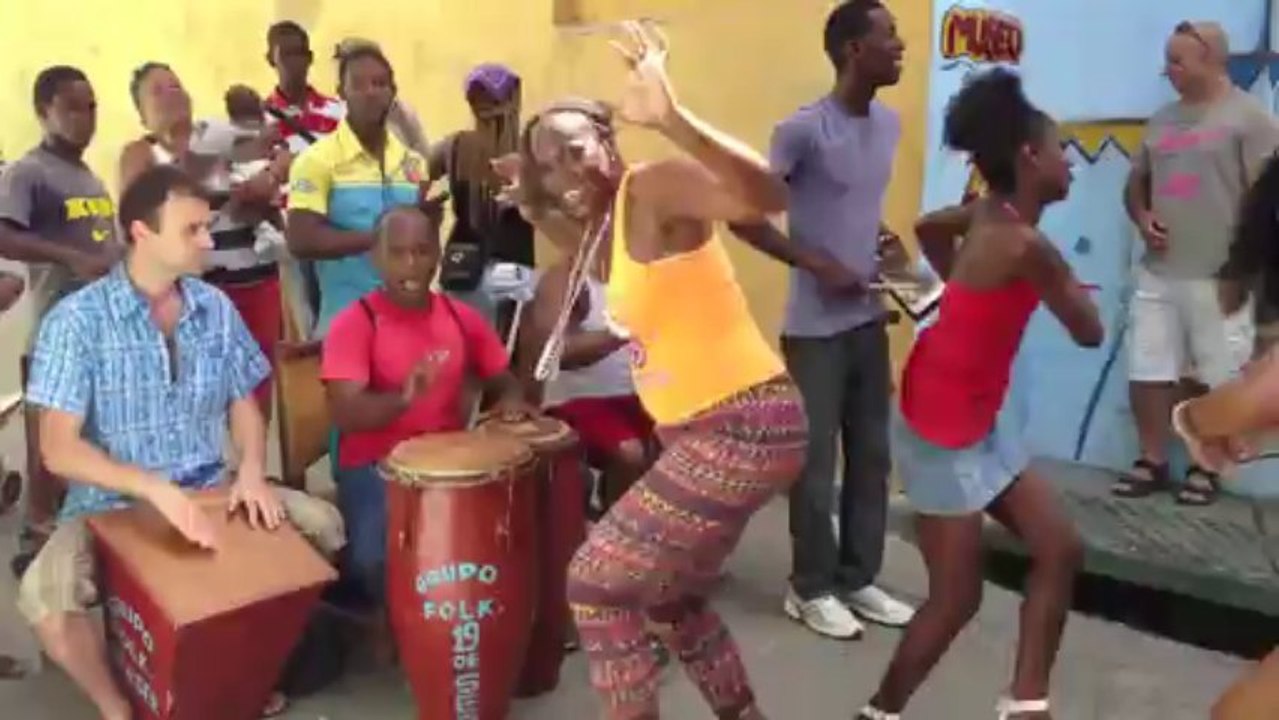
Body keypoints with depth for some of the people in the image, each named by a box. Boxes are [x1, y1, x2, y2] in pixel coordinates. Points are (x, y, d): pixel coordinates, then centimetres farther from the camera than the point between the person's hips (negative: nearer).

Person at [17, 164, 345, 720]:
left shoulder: (216, 309, 0)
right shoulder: (78, 319, -15)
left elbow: (242, 403, 8)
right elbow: (58, 449, -18)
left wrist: (251, 471, -13)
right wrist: (154, 488, -32)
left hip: (209, 490, 4)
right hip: (113, 504, -4)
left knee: (323, 526, -10)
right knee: (44, 594, -30)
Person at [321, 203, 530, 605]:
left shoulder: (461, 317, 5)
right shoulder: (354, 323, -10)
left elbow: (501, 379, 17)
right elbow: (345, 414, -20)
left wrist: (510, 402, -8)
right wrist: (403, 398, -39)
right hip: (374, 466, -5)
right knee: (376, 557, -30)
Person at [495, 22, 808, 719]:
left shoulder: (655, 186, -14)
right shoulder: (610, 224, 13)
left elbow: (766, 195, -31)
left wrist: (670, 116, -46)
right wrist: (539, 207, 19)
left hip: (742, 428, -10)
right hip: (703, 432, 10)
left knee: (596, 584, -5)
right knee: (669, 597, 25)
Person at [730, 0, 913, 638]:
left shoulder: (889, 123, 9)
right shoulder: (803, 130, -14)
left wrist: (882, 242, 5)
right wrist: (817, 264, -16)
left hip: (870, 321, 7)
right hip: (816, 327, -7)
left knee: (872, 457, 12)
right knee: (816, 461, 3)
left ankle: (858, 579, 26)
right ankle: (810, 588, 18)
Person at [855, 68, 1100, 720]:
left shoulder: (989, 215, 0)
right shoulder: (1025, 243, -26)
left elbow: (929, 227, 22)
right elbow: (1089, 332, -15)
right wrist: (1061, 280, 2)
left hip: (982, 419, 9)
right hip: (942, 431, -9)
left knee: (1060, 550, 10)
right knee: (957, 598, 2)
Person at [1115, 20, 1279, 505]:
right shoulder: (1163, 119, 14)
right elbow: (1135, 184, 22)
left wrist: (1239, 269, -13)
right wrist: (1142, 219, -1)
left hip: (1217, 277, -5)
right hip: (1157, 274, 6)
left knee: (1213, 379, 4)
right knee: (1146, 372, 5)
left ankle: (1204, 469, 18)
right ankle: (1152, 463, 19)